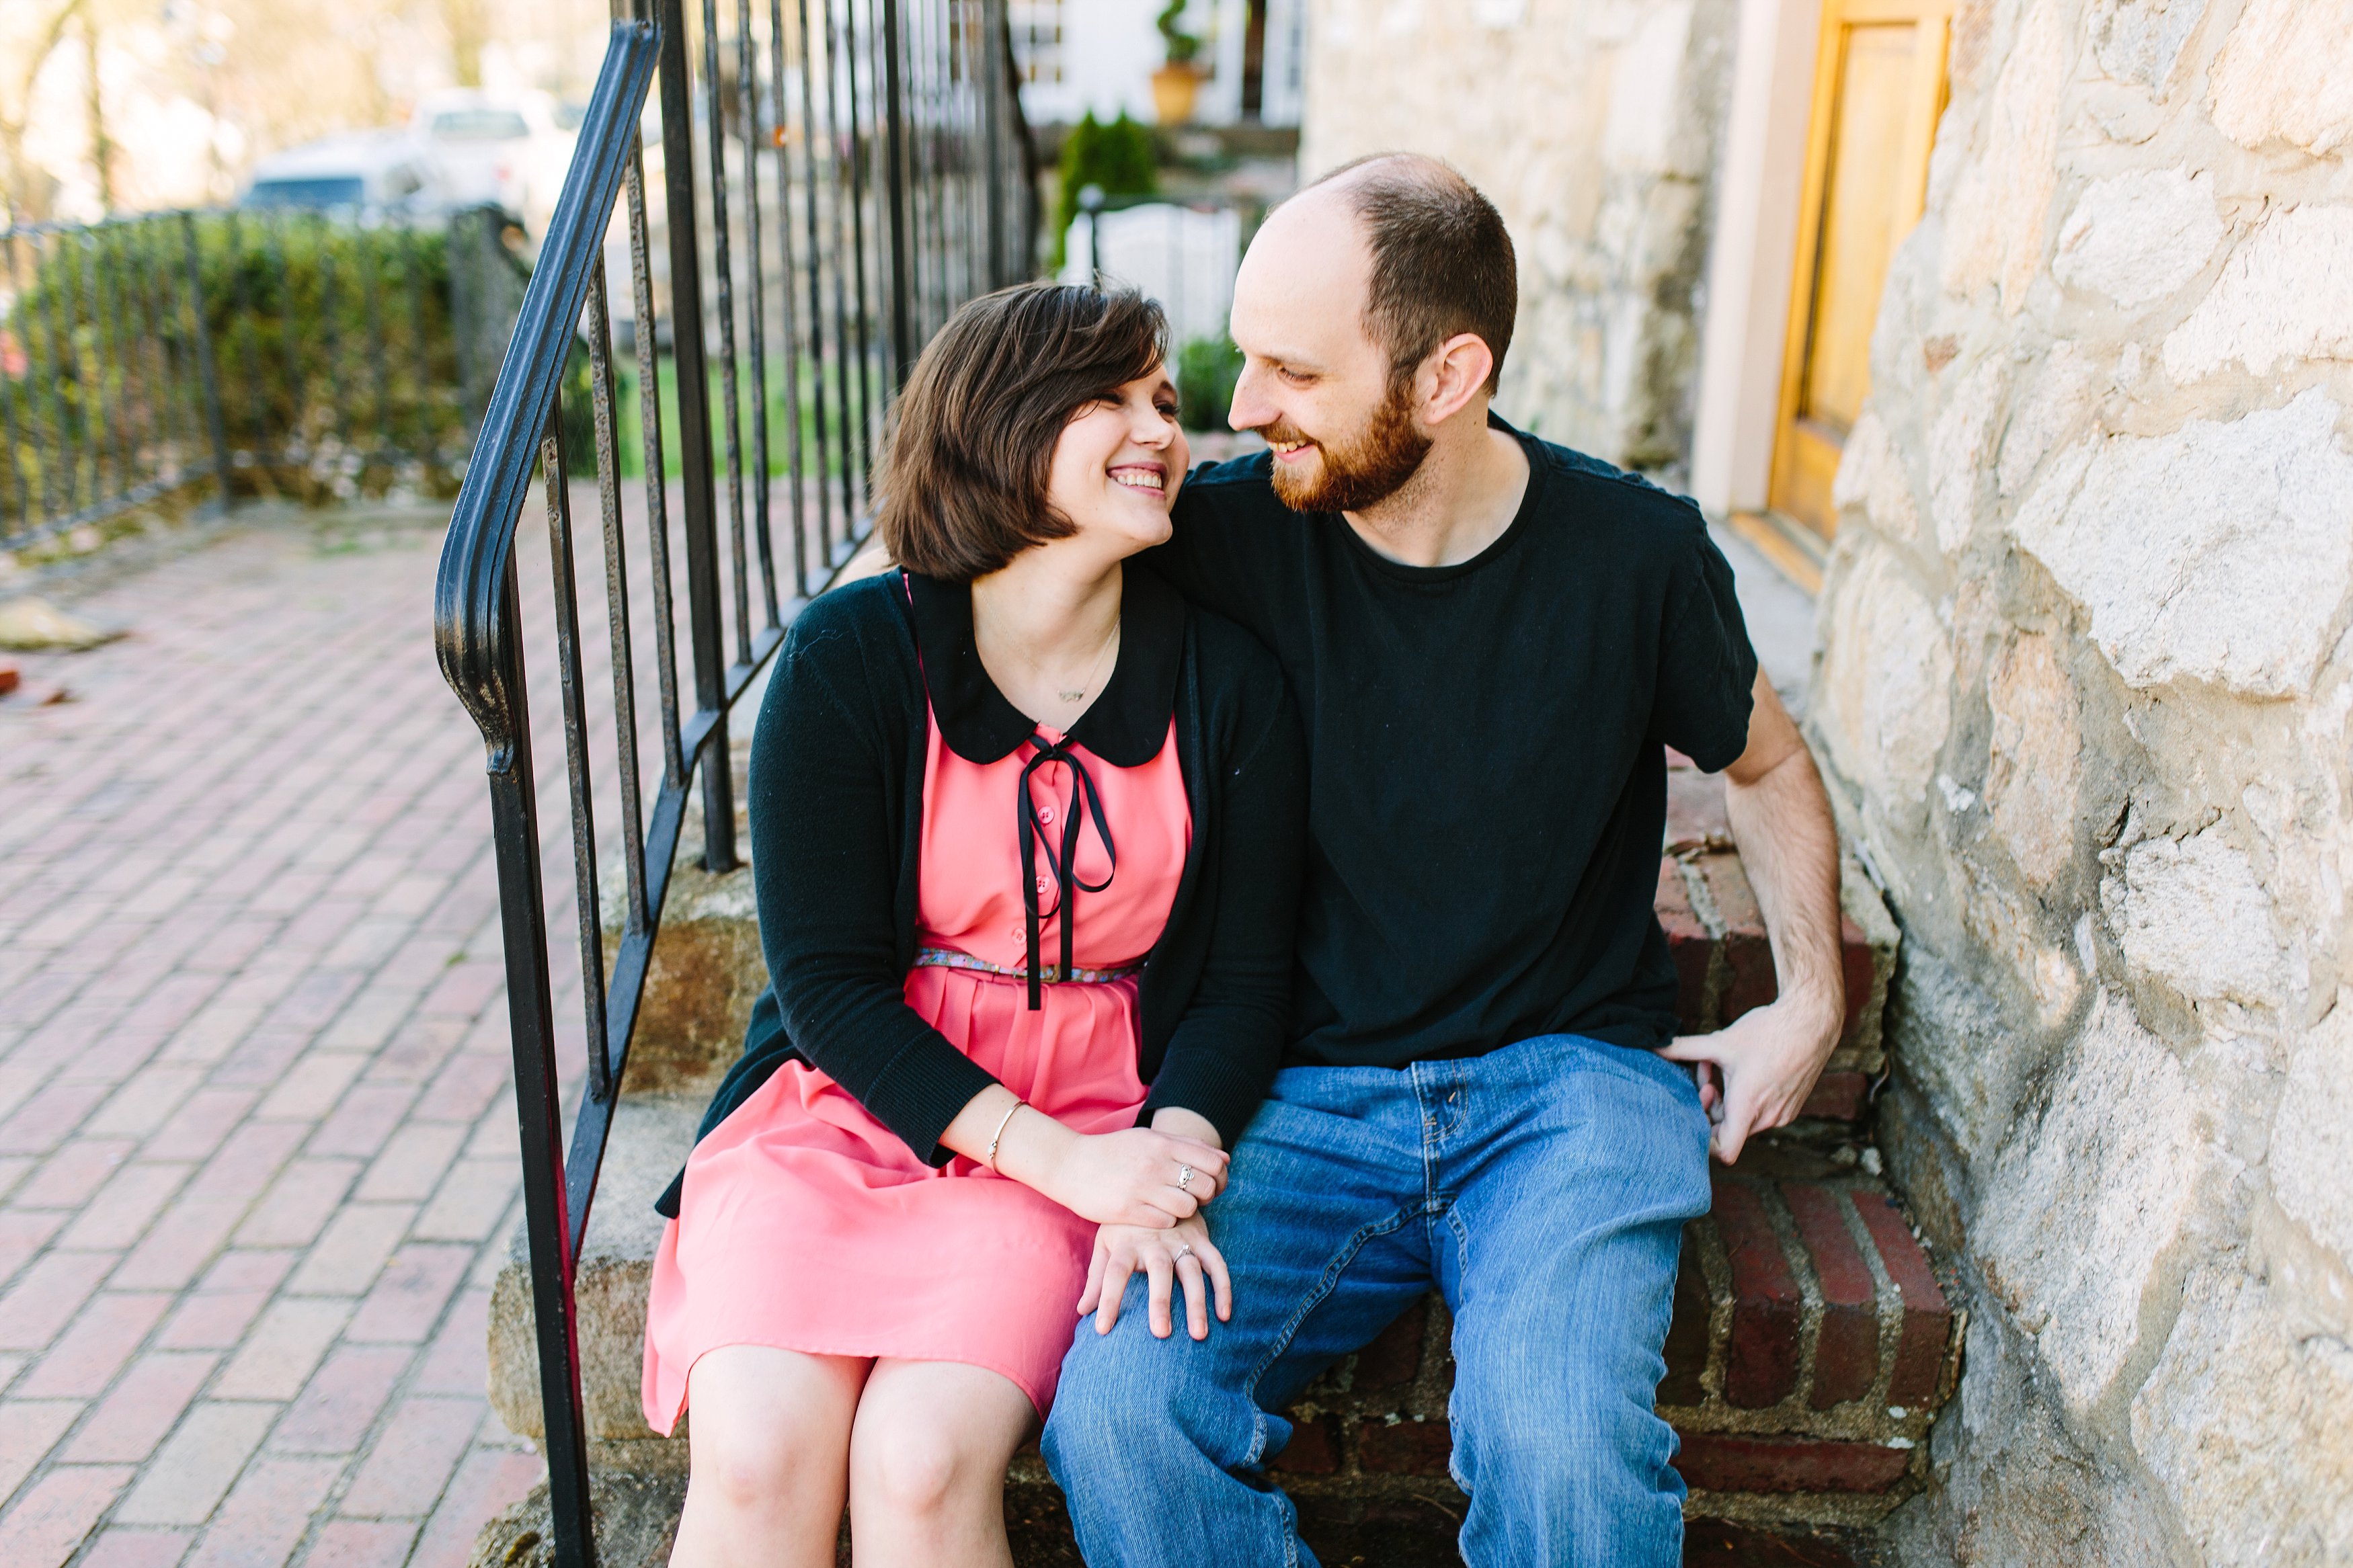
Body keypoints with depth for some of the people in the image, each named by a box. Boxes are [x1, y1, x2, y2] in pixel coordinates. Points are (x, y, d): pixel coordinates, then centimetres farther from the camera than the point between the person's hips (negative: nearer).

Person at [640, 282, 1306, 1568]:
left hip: (1094, 1117, 1)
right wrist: (1058, 1161, -16)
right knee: (756, 1454, -22)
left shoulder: (1229, 689, 0)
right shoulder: (848, 657, -6)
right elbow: (826, 980, -7)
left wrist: (1161, 1178, -16)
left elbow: (1243, 980, 3)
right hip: (847, 1096, 0)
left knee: (923, 1460, -23)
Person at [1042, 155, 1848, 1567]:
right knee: (1118, 1401, -24)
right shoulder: (1227, 537, -6)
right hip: (1311, 1096, 1)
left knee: (1560, 1439, -29)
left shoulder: (1638, 553, -5)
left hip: (1570, 1079, 0)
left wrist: (1813, 997, 5)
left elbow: (1769, 768, 15)